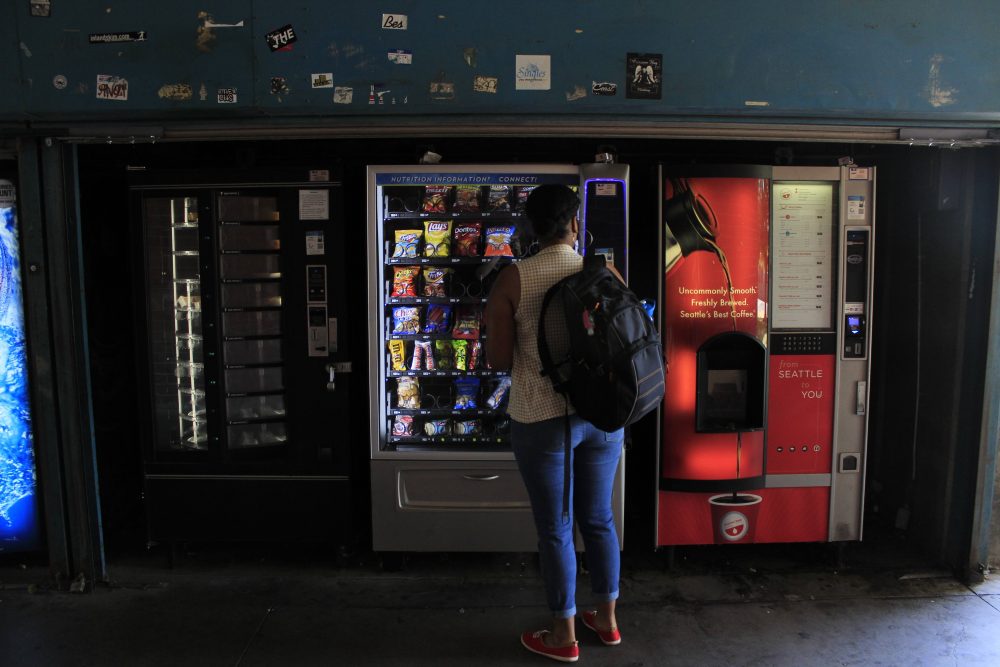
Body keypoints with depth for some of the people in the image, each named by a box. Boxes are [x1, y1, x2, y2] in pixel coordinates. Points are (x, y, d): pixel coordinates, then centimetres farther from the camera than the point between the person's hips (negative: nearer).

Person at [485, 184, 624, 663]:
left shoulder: (512, 280, -11)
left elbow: (498, 360, -11)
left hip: (542, 421, -3)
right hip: (602, 415, 4)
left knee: (554, 529, 11)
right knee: (599, 518, 20)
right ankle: (607, 618, 37)